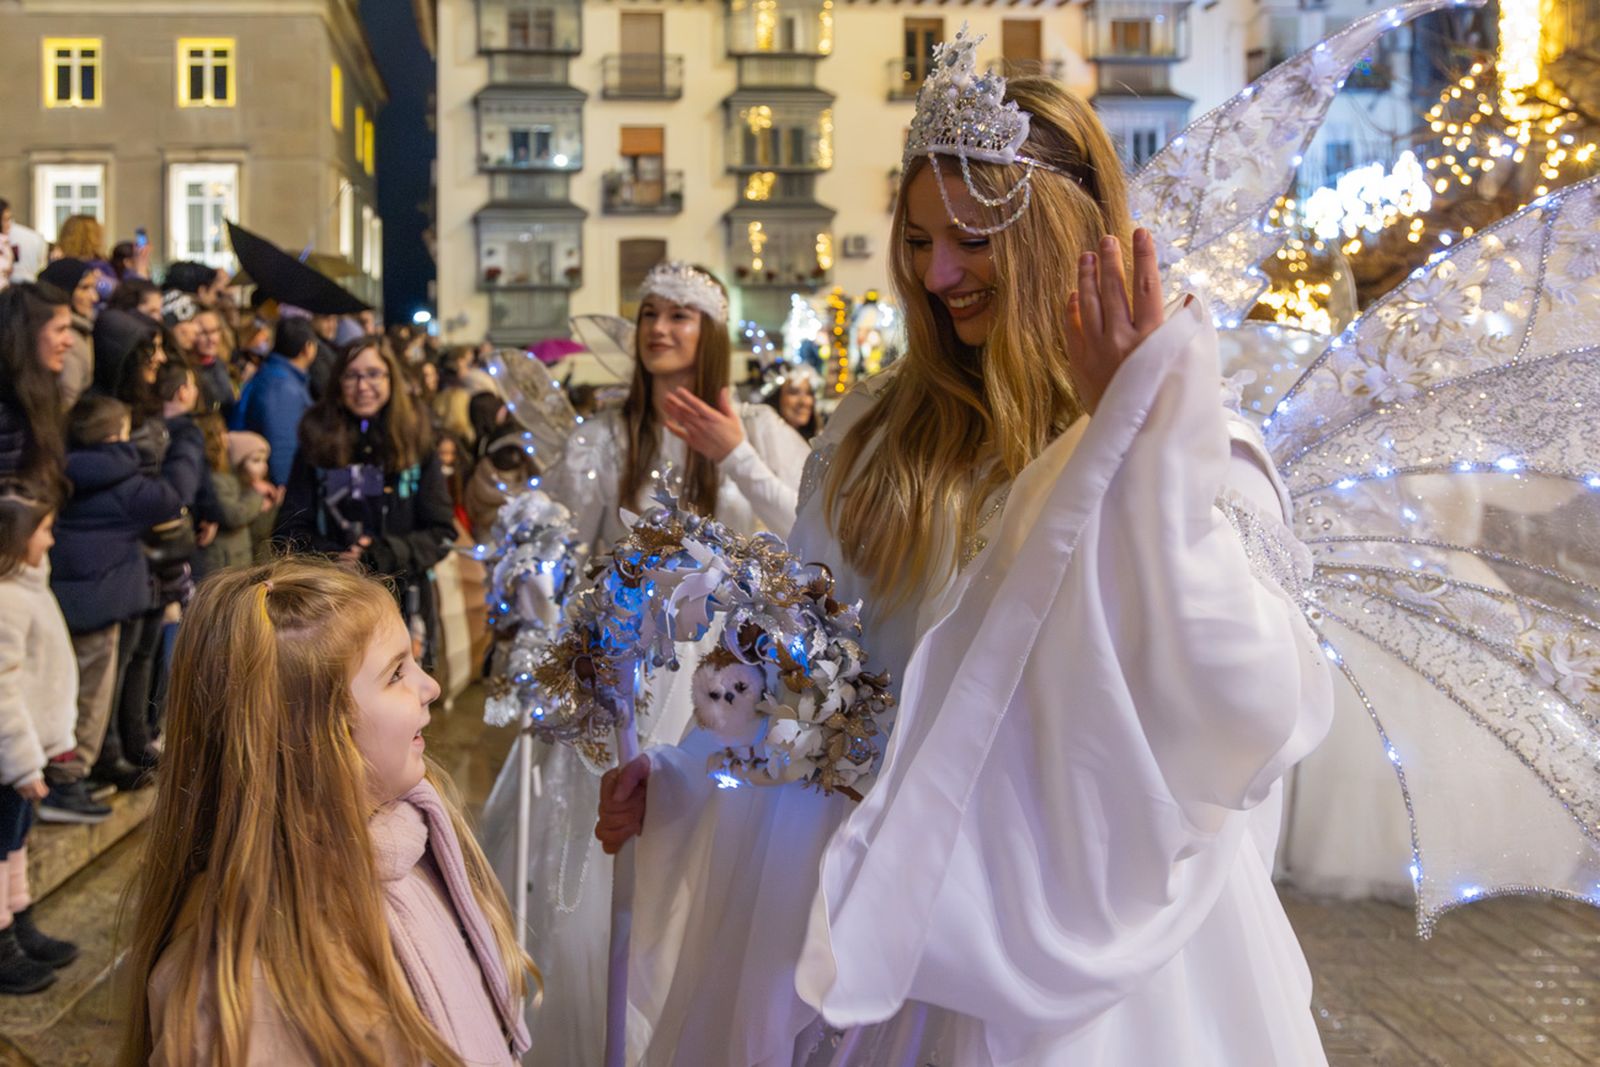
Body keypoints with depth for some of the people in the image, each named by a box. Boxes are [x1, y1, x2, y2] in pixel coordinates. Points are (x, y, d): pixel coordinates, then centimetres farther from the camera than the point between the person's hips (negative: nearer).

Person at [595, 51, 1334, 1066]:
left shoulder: (1189, 442, -11)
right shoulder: (880, 431, 1)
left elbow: (1251, 714, -25)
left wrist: (1141, 434, -27)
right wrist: (679, 777, 6)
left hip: (1087, 932, -4)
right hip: (901, 914, 4)